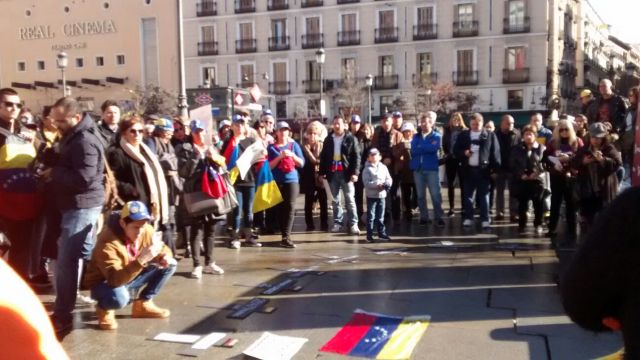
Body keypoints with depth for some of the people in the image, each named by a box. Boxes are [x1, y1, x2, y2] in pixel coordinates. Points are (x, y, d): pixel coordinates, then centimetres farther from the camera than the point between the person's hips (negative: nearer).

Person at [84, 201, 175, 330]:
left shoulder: (146, 231, -14)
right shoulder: (107, 242, -32)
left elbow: (163, 249, 3)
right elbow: (115, 279, -41)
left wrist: (165, 257, -23)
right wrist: (141, 259, -51)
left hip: (131, 278, 7)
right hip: (106, 283, -6)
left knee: (169, 265, -8)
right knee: (119, 296, -41)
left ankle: (142, 305, 6)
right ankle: (104, 310, -2)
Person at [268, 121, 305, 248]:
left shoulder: (294, 145, 10)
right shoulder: (271, 147, 5)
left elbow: (302, 163, 7)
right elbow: (269, 166, -1)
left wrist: (292, 155, -9)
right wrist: (280, 157, -13)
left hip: (292, 180, 0)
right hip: (277, 182, 0)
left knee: (290, 207, -13)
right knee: (281, 208, 3)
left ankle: (286, 237, -15)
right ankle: (285, 236, 11)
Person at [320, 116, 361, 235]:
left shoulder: (351, 139, -1)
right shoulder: (328, 139, 10)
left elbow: (356, 156, -5)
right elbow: (323, 157, 10)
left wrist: (355, 172, -13)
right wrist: (322, 172, 3)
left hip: (346, 173, -3)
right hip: (332, 173, 3)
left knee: (350, 199, -1)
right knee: (335, 200, 9)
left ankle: (353, 224, 2)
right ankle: (337, 222, 18)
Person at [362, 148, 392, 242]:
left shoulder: (383, 167, 8)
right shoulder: (367, 169, -5)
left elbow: (389, 179, 7)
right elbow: (367, 183, -14)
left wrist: (386, 184, -14)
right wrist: (377, 184, -24)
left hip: (381, 195, 4)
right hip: (371, 196, -4)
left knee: (380, 217, 11)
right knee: (371, 216, 0)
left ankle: (381, 233, 19)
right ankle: (369, 235, 5)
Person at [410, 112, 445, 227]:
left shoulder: (437, 136, 3)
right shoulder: (416, 136, 11)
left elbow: (434, 148, -16)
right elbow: (413, 150, -4)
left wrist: (420, 147, -7)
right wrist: (428, 147, -9)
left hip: (431, 168, -3)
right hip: (418, 168, 3)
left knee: (435, 194, -5)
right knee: (420, 195, 7)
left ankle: (439, 218, 2)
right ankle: (424, 217, 16)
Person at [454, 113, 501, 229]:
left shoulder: (490, 135, 2)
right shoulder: (463, 135, 9)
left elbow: (495, 152, -1)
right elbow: (456, 150, 9)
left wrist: (495, 168, -7)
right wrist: (463, 153, -12)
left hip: (483, 170, -2)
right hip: (468, 170, 3)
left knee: (483, 195, 1)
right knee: (468, 195, 8)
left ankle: (485, 219, 4)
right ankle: (468, 218, 17)